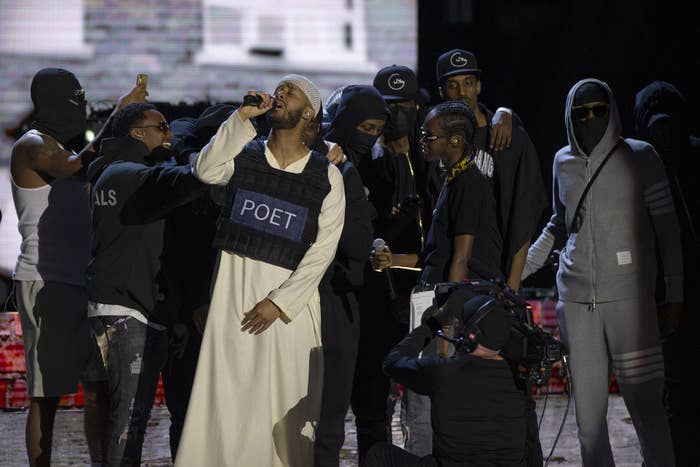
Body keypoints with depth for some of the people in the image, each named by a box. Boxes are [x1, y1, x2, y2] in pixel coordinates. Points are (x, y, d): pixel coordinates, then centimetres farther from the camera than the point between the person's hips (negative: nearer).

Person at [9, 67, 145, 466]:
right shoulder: (33, 146, -9)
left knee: (100, 387, 7)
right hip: (47, 284, -9)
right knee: (47, 395, -7)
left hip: (83, 283, 9)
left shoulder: (65, 145, 21)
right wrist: (119, 116, -25)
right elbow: (80, 168, -28)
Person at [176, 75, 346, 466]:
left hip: (289, 293, -1)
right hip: (235, 287, 1)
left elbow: (324, 248, -1)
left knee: (287, 403, -1)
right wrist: (243, 117, -12)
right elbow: (206, 170, -13)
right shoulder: (244, 155, 9)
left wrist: (279, 302, -9)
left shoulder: (326, 177, 5)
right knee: (226, 397, -4)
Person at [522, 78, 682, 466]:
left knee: (644, 404, -9)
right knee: (588, 411, 3)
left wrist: (674, 294, -2)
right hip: (576, 299, 4)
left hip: (628, 297, -4)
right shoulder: (563, 162, 12)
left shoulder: (639, 158, 1)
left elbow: (666, 226, 2)